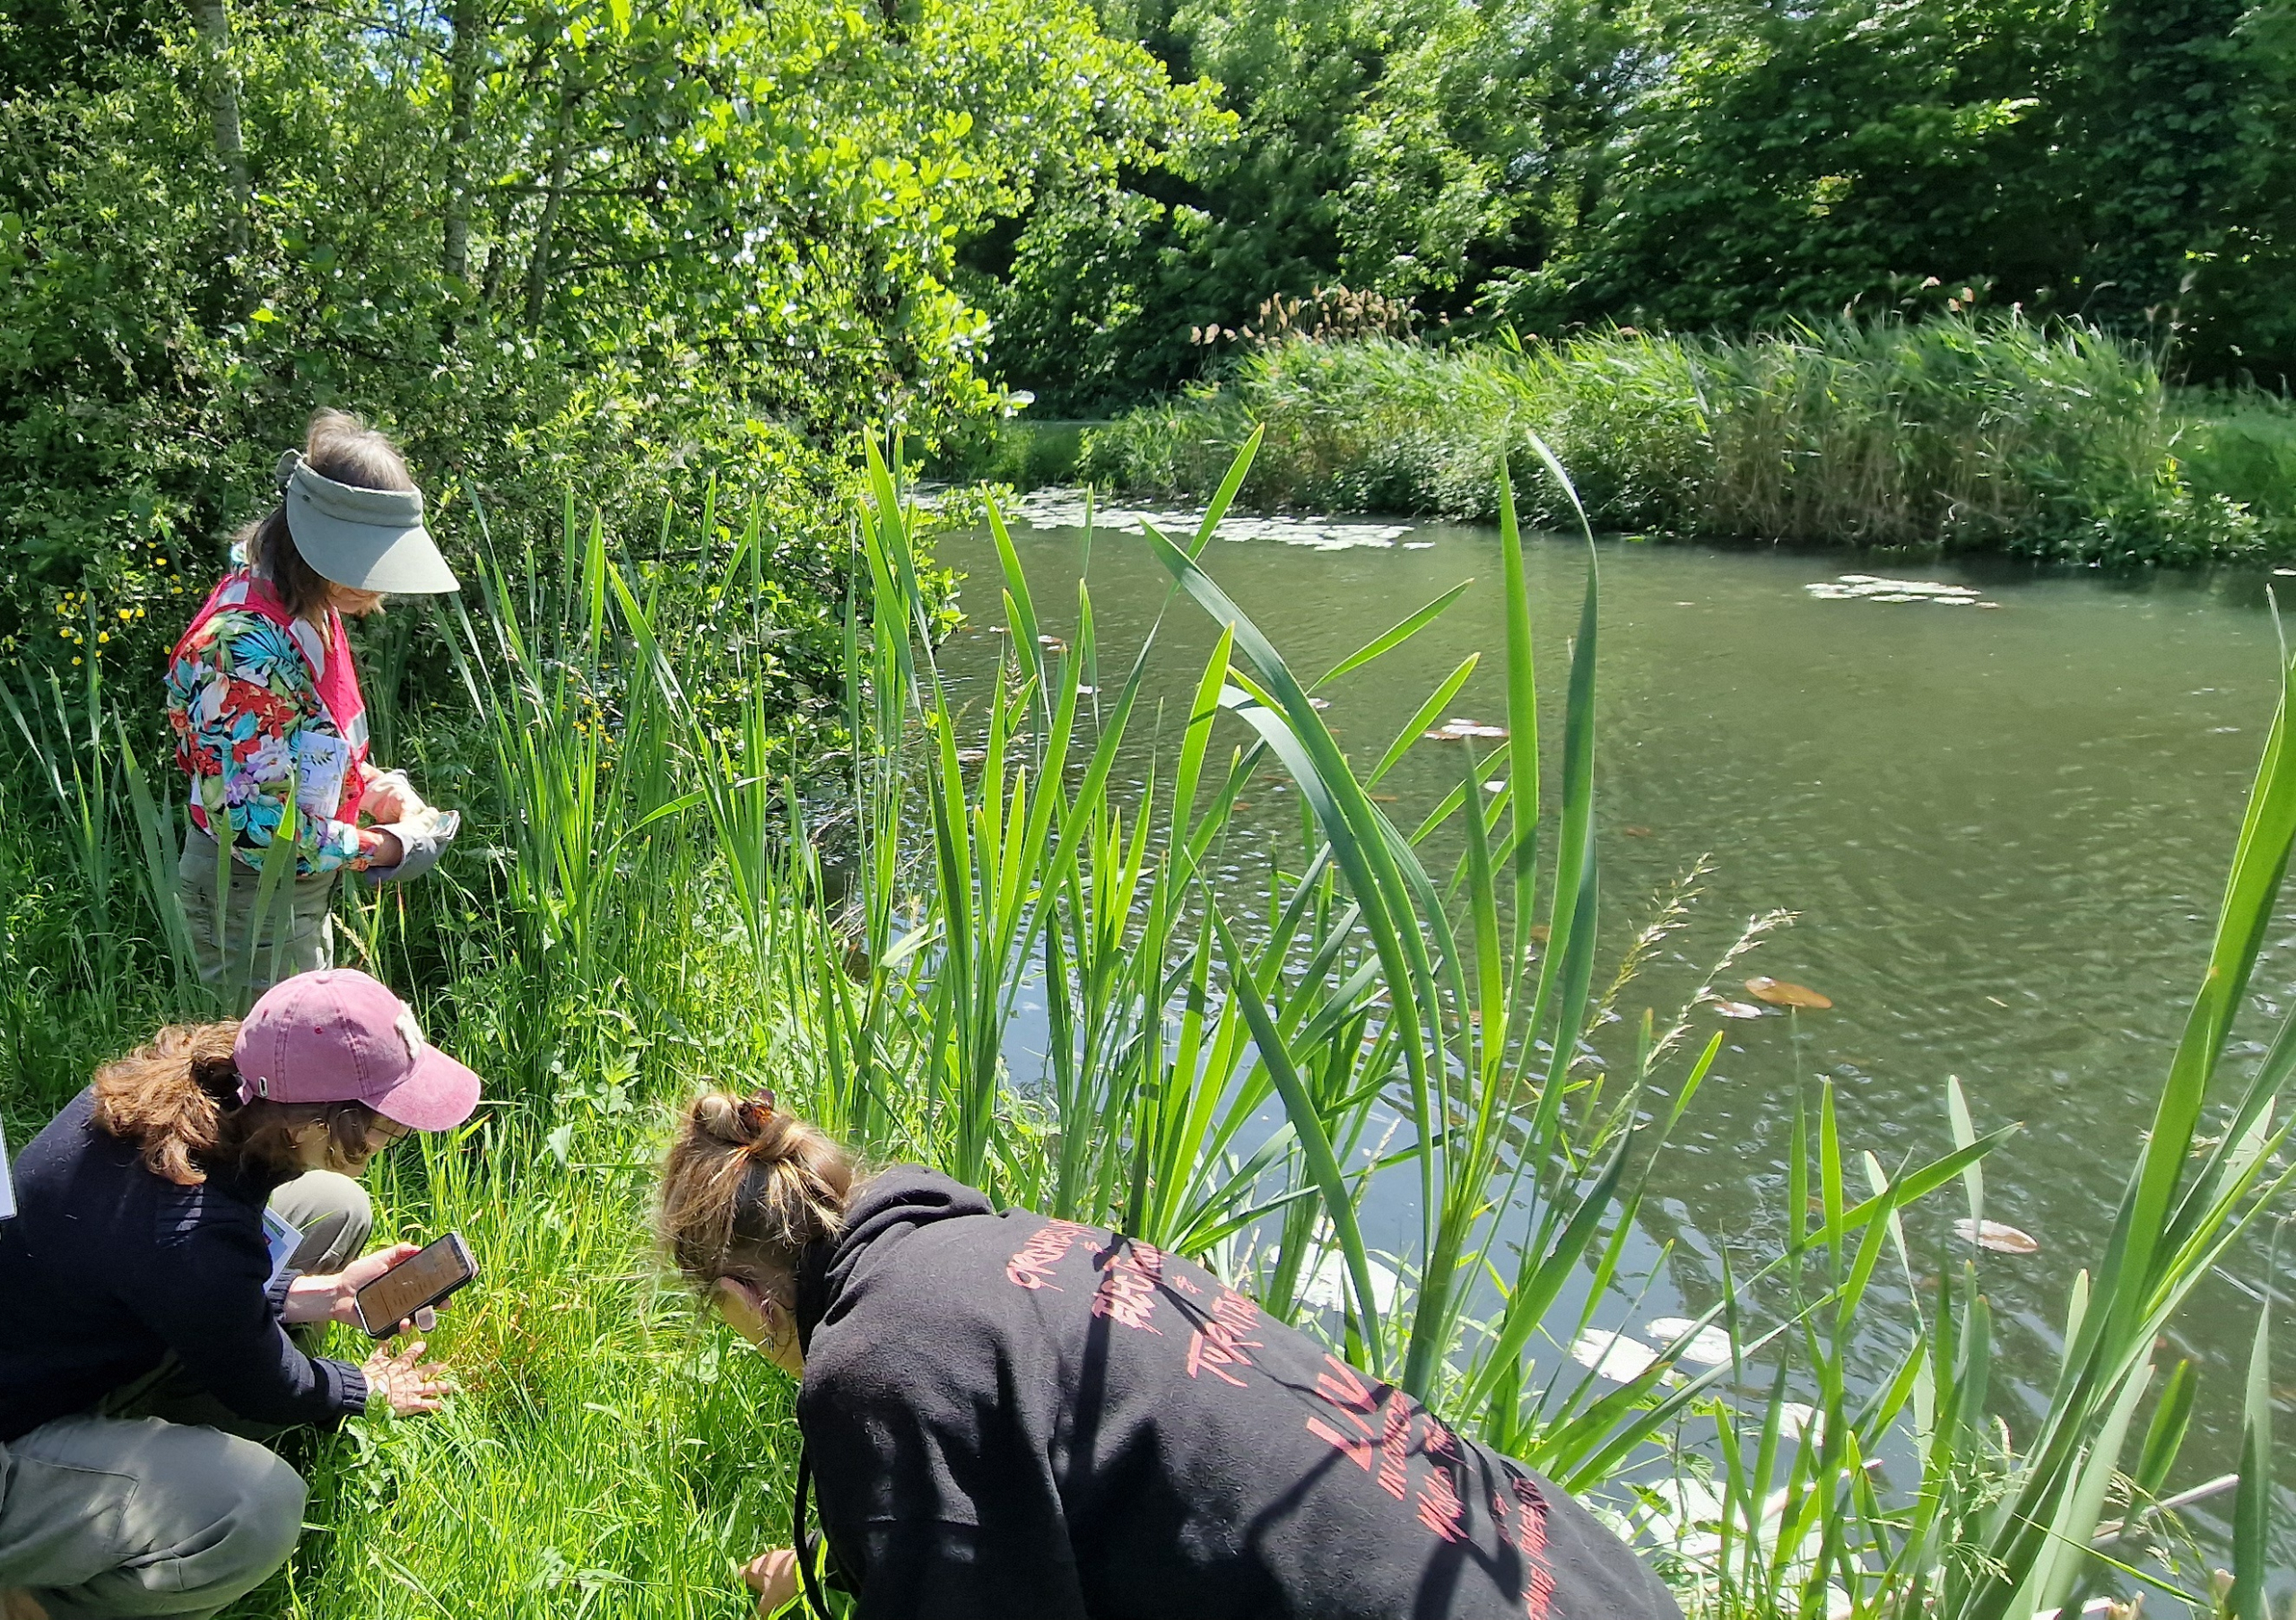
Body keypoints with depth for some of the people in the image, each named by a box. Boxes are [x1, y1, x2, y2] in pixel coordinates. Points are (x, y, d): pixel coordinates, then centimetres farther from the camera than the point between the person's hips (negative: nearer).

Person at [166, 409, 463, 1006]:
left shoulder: (311, 609, -1)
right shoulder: (245, 645, -29)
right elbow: (252, 821, -29)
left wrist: (374, 787, -2)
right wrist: (384, 847, -20)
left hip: (302, 889, 9)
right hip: (253, 895, -9)